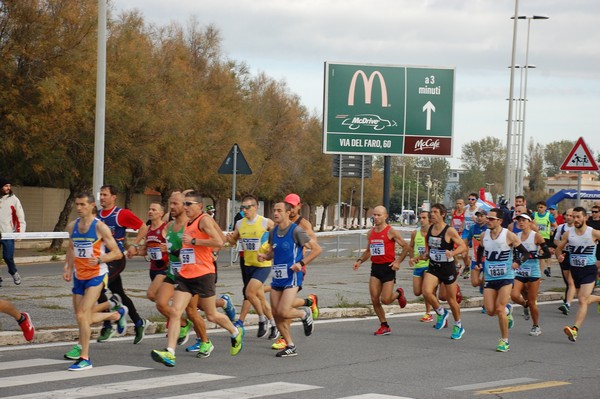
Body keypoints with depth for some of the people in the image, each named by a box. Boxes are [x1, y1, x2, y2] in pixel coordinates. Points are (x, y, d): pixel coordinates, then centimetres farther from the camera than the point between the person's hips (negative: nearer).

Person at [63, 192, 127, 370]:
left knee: (82, 315, -18)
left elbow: (117, 253, -10)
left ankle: (85, 358, -10)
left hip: (96, 275, -7)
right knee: (85, 318, 13)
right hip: (79, 276, 7)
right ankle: (118, 314, 41)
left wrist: (99, 260, -26)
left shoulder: (100, 227, -13)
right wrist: (68, 267, 10)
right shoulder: (72, 226, 5)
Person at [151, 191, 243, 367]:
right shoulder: (188, 224, 16)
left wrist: (193, 241, -21)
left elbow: (219, 242, -23)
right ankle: (169, 353, -17)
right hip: (185, 275, 7)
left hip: (203, 275, -7)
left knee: (211, 315, 7)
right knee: (175, 312, -10)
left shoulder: (204, 220, -11)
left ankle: (236, 333, 36)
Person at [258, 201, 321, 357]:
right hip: (277, 277, 7)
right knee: (276, 313, 4)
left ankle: (305, 314, 15)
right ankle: (290, 347, 17)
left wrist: (301, 263, -17)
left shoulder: (296, 231, -11)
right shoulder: (273, 232, 8)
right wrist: (264, 256, 0)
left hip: (292, 277, -7)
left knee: (283, 312, -17)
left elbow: (316, 249, -10)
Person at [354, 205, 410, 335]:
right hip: (375, 267, 6)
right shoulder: (371, 233, 11)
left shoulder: (391, 232, -8)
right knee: (374, 300, -1)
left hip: (388, 267, -6)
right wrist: (360, 261, 7)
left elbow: (406, 247, -8)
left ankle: (398, 293, 26)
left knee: (385, 300, -8)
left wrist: (398, 261, -18)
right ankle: (384, 326, 12)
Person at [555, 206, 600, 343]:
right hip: (575, 270, 5)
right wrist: (559, 255, -12)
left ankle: (575, 329, -25)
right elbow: (558, 248, 10)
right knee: (585, 299, 19)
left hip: (589, 270, -5)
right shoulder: (568, 234, 0)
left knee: (582, 300, -17)